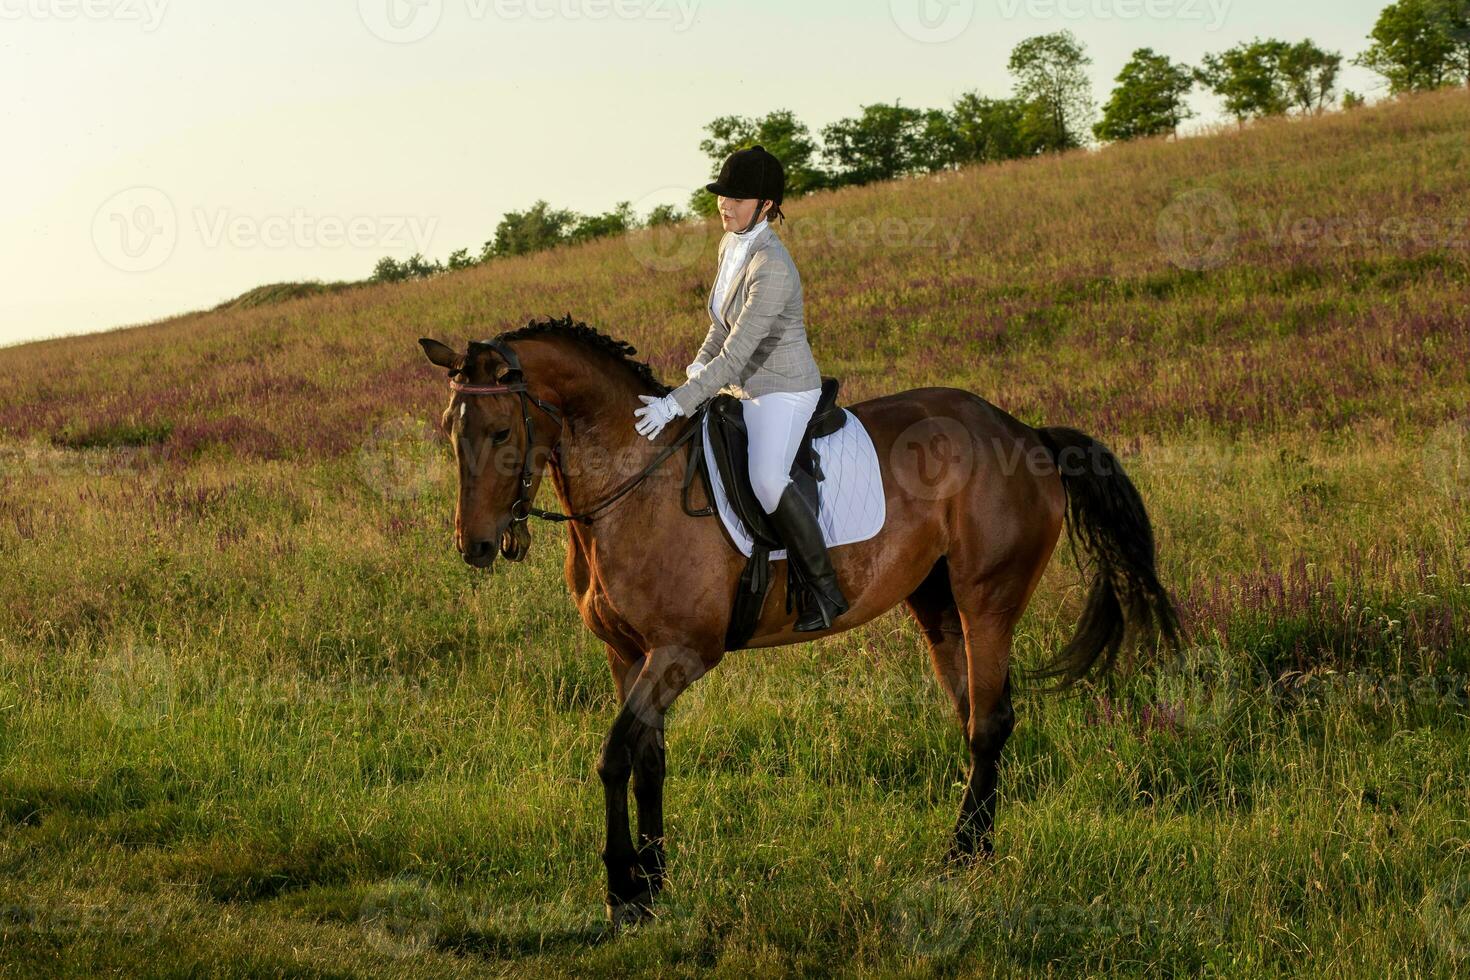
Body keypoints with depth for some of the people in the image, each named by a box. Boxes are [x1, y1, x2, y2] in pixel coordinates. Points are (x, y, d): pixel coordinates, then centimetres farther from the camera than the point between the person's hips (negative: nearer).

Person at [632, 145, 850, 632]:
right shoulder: (731, 246, 5)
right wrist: (699, 365, 1)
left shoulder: (771, 268, -25)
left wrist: (675, 404, -29)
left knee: (766, 478, -32)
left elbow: (736, 355, -27)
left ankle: (825, 588, -22)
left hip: (784, 391, -10)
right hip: (743, 390, 10)